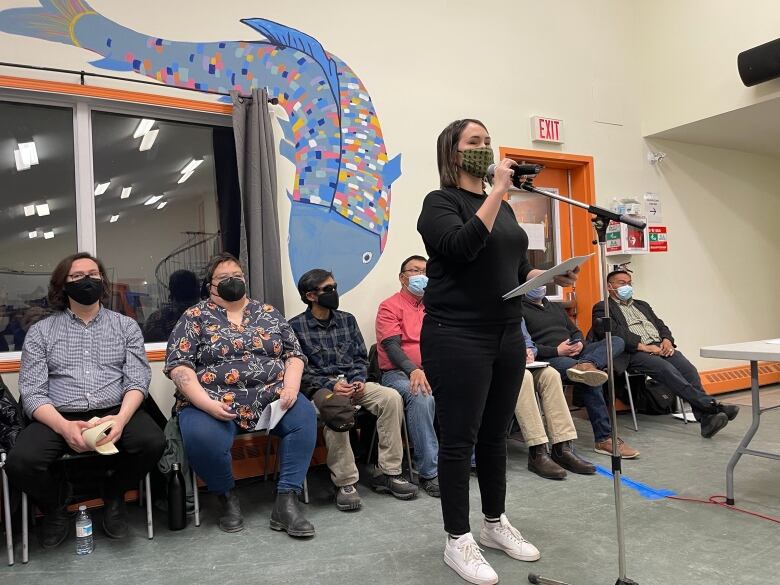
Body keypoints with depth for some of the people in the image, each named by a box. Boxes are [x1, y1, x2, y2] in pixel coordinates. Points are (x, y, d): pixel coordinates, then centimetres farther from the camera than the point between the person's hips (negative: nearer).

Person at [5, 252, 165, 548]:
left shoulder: (126, 326, 9)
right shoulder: (40, 331, 9)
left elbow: (137, 381, 0)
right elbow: (32, 392, -1)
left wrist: (121, 418, -21)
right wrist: (64, 427, -20)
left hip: (115, 412, 0)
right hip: (58, 417, 0)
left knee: (152, 441, -28)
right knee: (20, 462, -28)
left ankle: (113, 493, 6)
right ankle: (55, 503, 9)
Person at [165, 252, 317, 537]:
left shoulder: (268, 313, 14)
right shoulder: (195, 317, 5)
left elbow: (294, 354, 11)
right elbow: (179, 366, -4)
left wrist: (290, 388, -9)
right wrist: (207, 403, -18)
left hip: (270, 397, 3)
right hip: (214, 403, -2)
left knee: (304, 414, -25)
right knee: (202, 437, -33)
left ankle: (287, 501, -19)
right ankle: (227, 497, -2)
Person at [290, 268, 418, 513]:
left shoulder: (347, 320, 12)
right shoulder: (296, 326, -1)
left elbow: (361, 358, 14)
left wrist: (358, 380, -6)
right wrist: (330, 385, -18)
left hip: (352, 382, 5)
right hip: (319, 387, -4)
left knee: (392, 397, -22)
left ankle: (387, 472, -13)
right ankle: (345, 482, -24)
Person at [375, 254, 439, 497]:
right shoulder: (390, 306, 2)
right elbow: (391, 346, -10)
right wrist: (413, 370, -27)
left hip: (432, 371, 5)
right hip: (399, 373, -5)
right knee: (421, 396, -36)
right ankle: (429, 472, -27)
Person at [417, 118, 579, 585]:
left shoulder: (504, 207, 16)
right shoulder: (441, 202, -4)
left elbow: (518, 270, 19)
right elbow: (464, 246, -23)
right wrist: (497, 190, -19)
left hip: (507, 335, 7)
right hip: (458, 338, -7)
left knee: (496, 436, 15)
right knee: (460, 439, 1)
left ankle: (496, 523, 31)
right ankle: (458, 540, 14)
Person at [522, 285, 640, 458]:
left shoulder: (555, 307, 27)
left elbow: (575, 331, 27)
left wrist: (580, 343, 2)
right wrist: (556, 351, -18)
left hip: (574, 354, 8)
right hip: (549, 359, -8)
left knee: (617, 341, -10)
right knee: (590, 380, -32)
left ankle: (585, 365, -40)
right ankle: (604, 439, -27)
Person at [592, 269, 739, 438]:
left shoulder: (642, 305, 32)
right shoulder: (602, 308, 9)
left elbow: (660, 325, 24)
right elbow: (614, 332, -8)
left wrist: (667, 340, 0)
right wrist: (643, 346, -16)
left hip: (661, 347, 6)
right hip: (634, 354, -6)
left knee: (688, 368, -23)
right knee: (667, 369, -32)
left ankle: (706, 419, -32)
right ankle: (710, 405, -36)